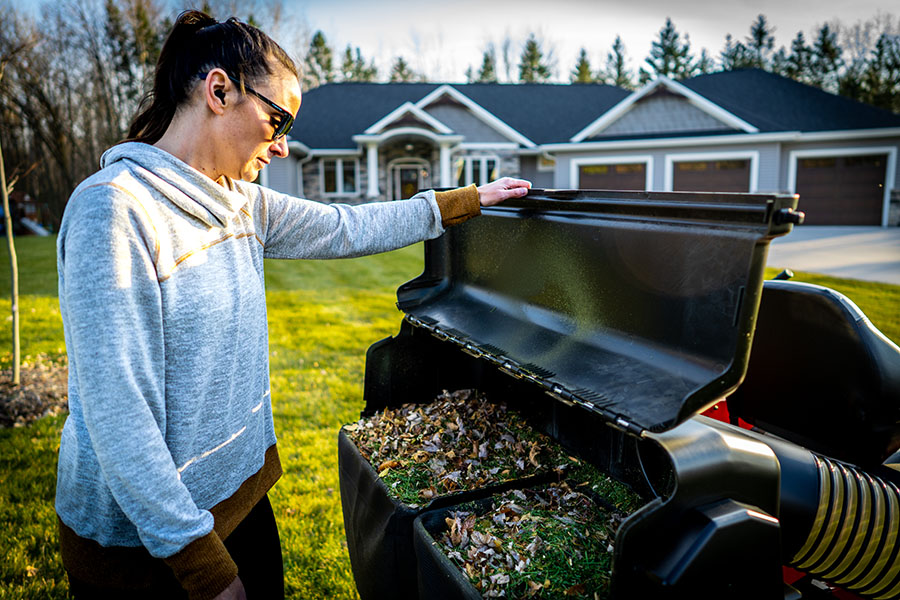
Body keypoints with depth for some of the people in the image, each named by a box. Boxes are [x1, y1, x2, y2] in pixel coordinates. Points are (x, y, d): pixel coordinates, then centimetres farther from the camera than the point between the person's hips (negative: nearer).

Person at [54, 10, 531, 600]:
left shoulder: (242, 203, 2)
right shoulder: (113, 209, -23)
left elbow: (349, 228, 12)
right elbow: (120, 415, -25)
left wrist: (470, 199, 15)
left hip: (240, 490, 7)